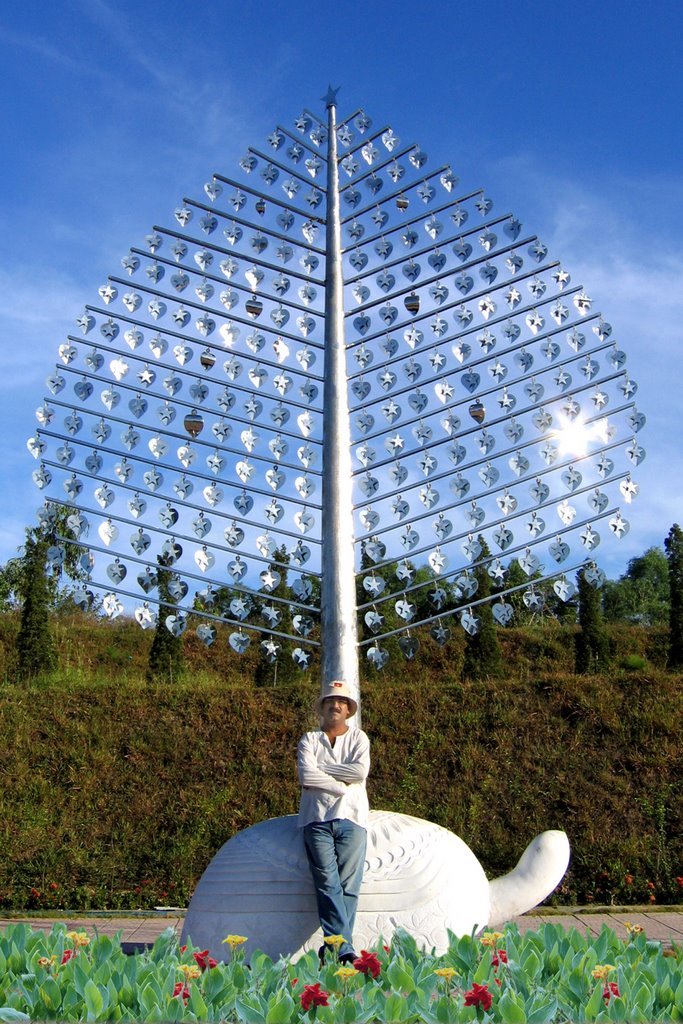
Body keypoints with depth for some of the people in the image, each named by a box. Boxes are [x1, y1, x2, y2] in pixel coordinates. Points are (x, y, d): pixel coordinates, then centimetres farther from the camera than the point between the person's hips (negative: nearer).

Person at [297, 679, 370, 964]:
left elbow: (361, 771, -7)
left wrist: (321, 768, -4)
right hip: (317, 817, -1)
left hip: (351, 817, 1)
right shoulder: (309, 739, 11)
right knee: (328, 884, -9)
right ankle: (343, 948, -10)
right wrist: (341, 785, -8)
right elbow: (306, 775, -6)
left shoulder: (358, 737, 12)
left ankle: (335, 947, 3)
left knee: (348, 885, -3)